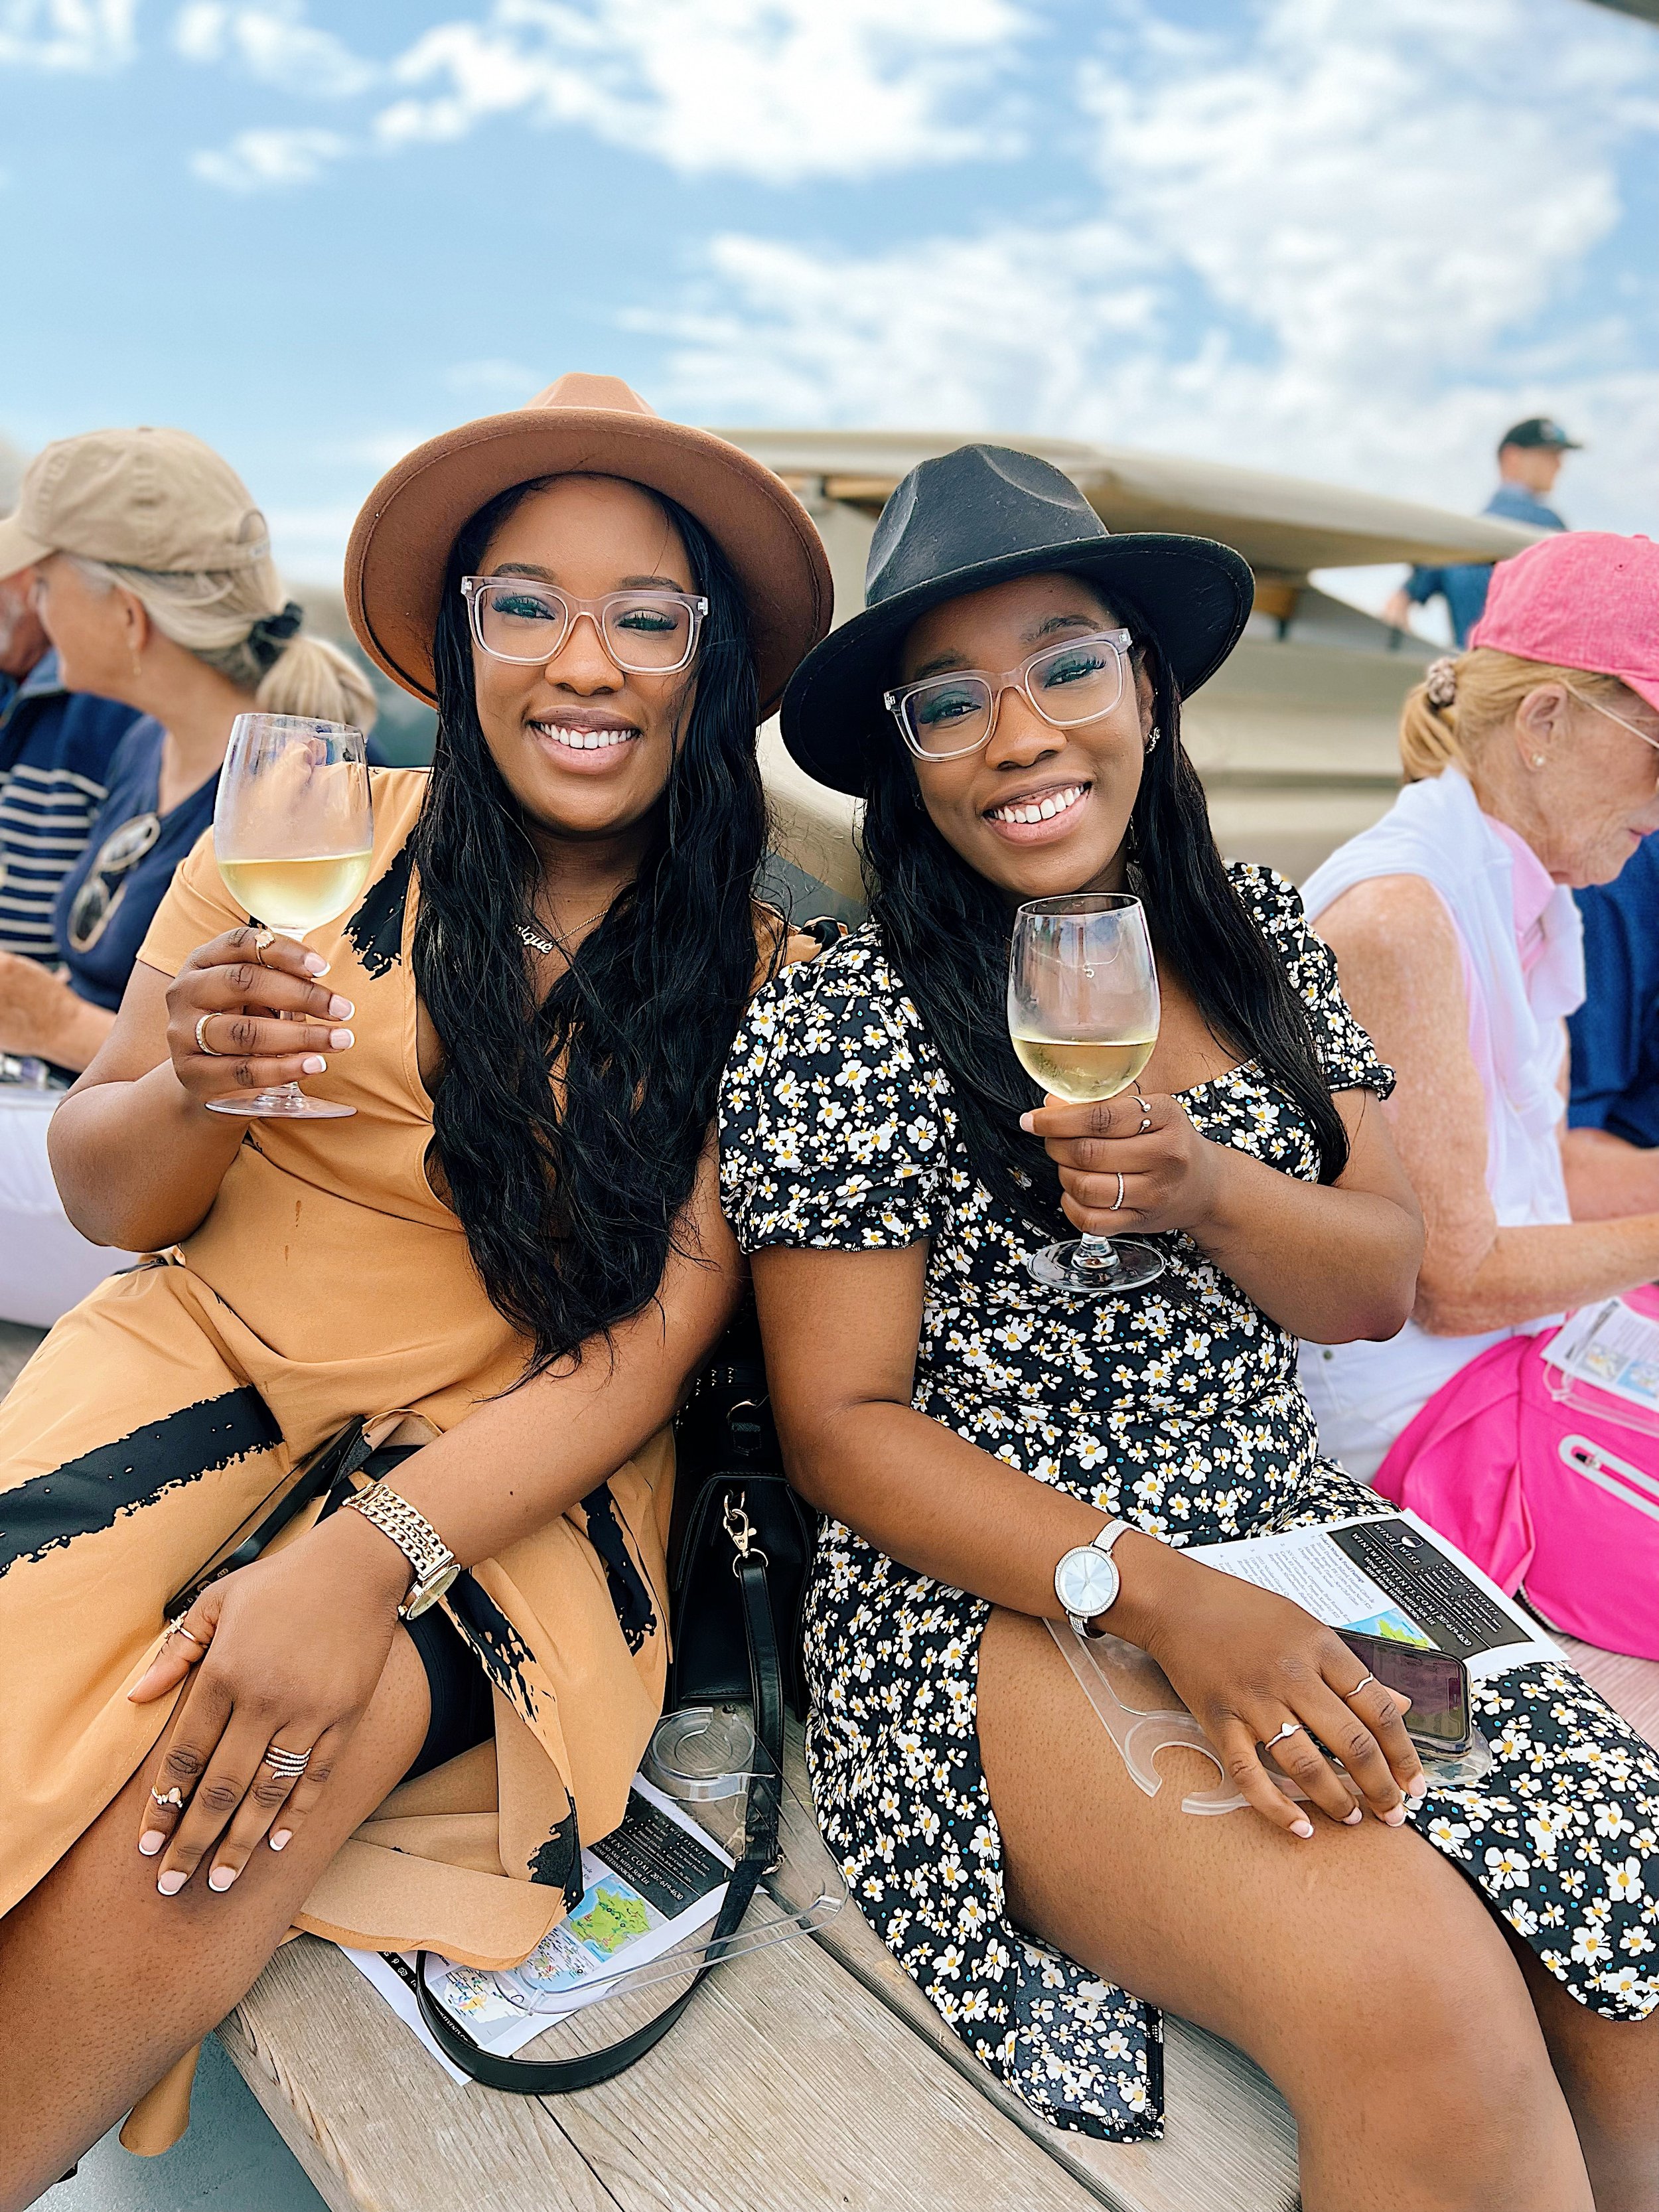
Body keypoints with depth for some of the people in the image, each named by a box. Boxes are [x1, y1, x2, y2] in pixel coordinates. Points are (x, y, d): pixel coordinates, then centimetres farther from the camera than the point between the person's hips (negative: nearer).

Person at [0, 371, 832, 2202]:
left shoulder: (751, 971, -3)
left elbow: (650, 1343, -9)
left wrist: (368, 1559, -23)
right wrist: (194, 1091, -19)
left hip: (519, 1455, -1)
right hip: (220, 1358, 2)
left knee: (214, 1779, -27)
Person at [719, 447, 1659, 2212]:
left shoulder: (1259, 935, 7)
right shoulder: (836, 1029, -10)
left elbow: (1382, 1286, 7)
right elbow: (841, 1422, -9)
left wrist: (1212, 1192, -15)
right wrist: (1159, 1596, -21)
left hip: (1295, 1539, 6)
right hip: (989, 1588, -5)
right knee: (1417, 2007, -26)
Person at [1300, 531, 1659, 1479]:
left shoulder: (1533, 893, 6)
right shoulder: (1397, 919, -24)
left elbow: (1535, 1162, 10)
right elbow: (1455, 1282, -20)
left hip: (1529, 1335, 8)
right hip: (1421, 1394, -8)